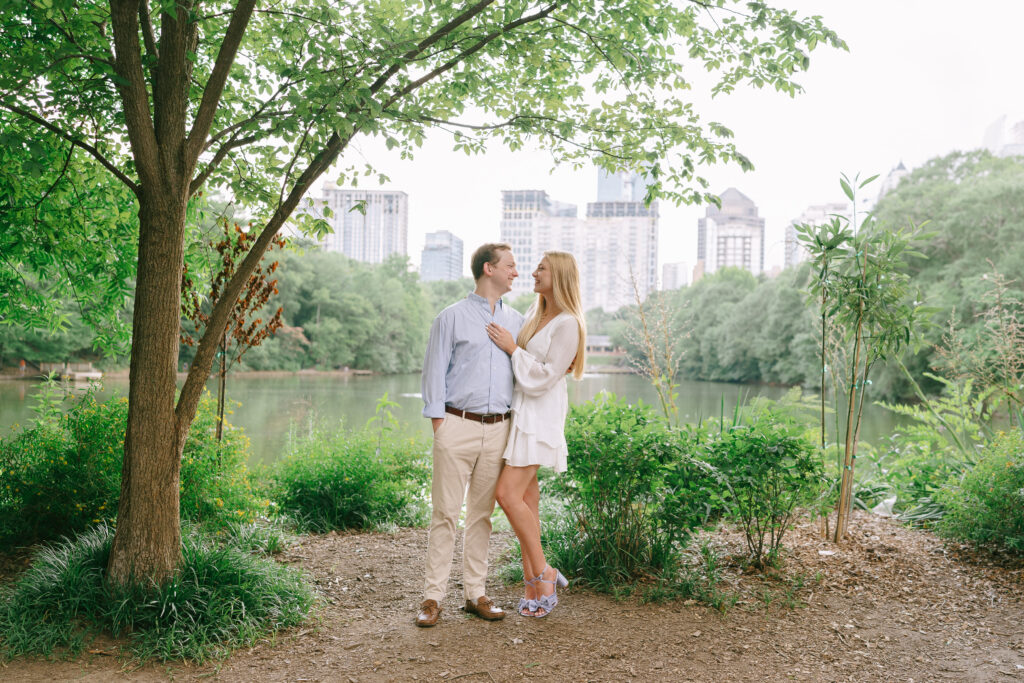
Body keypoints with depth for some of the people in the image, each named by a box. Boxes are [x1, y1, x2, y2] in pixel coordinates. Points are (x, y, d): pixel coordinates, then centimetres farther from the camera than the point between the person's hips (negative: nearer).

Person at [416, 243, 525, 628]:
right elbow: (434, 374, 0)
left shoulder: (516, 321, 14)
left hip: (498, 429, 4)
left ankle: (475, 593, 18)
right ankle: (433, 597, 5)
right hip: (458, 426, -4)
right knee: (445, 512, -3)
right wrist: (439, 425, -6)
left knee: (482, 513, 10)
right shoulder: (452, 318, 2)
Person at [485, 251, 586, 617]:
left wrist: (512, 348, -14)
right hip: (518, 411, 8)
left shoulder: (568, 324, -11)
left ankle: (544, 573, -1)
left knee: (508, 493, -14)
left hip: (540, 415, -8)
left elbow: (545, 377, -16)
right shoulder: (534, 315, 14)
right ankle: (534, 582, 14)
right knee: (526, 496, 7)